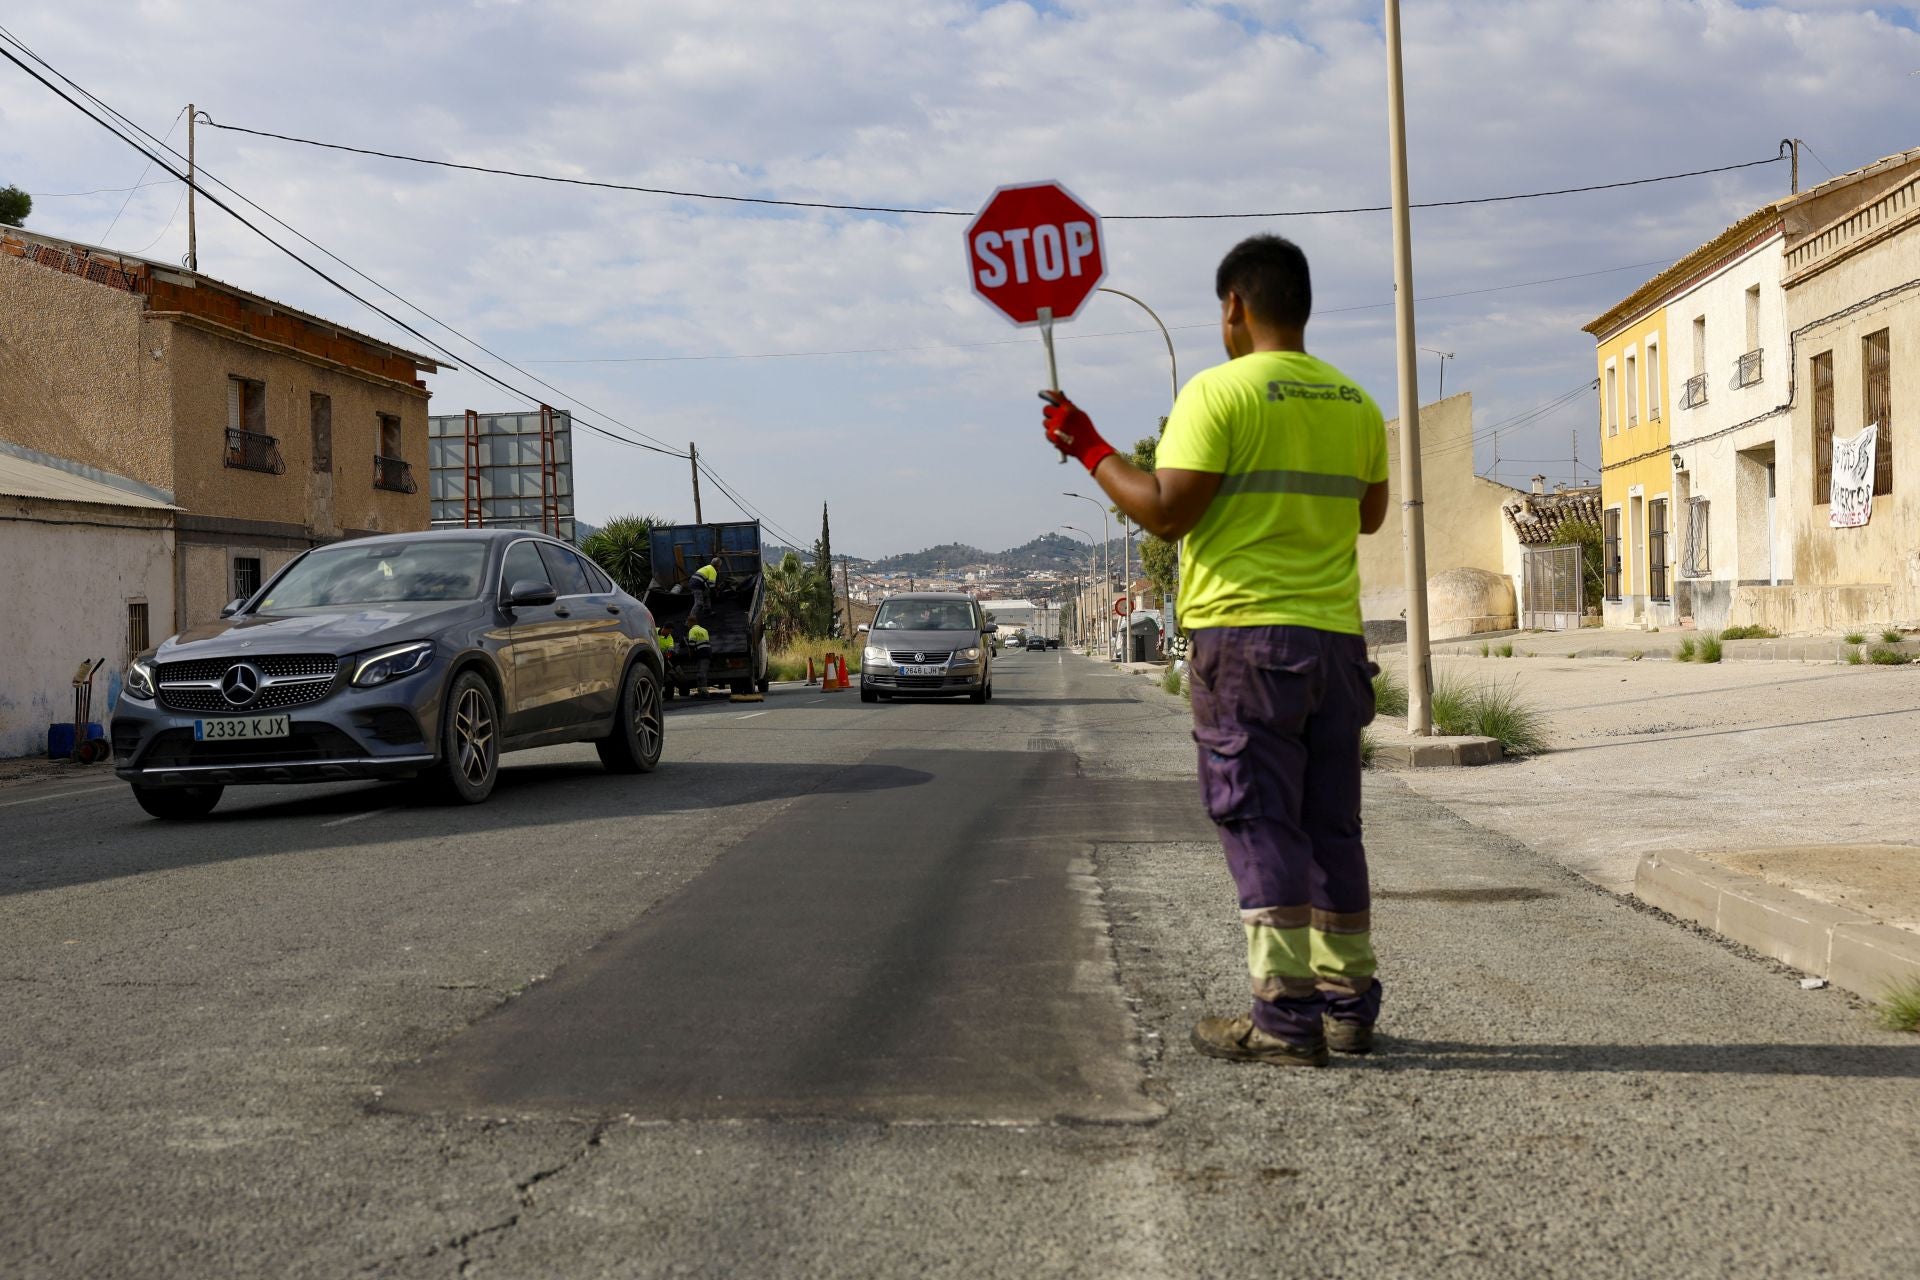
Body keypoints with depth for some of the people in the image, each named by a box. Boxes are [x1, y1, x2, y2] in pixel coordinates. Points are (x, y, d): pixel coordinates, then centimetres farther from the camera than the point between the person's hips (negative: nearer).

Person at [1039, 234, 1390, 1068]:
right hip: (1335, 636, 6)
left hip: (1243, 632, -6)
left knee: (1260, 821, -2)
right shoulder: (1356, 403, 11)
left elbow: (1167, 513, -13)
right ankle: (1348, 1002, 18)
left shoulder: (1219, 392, -9)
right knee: (1331, 826, 13)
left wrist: (1087, 447, -1)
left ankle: (1286, 1015, -2)